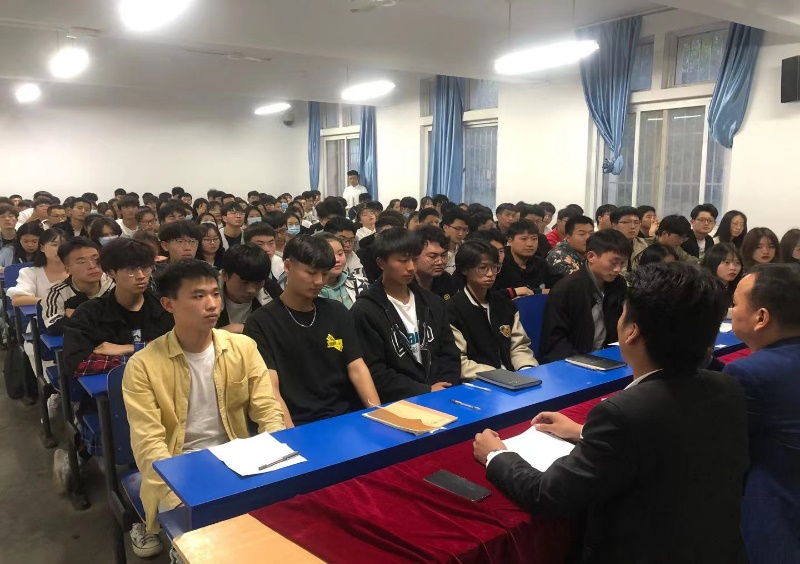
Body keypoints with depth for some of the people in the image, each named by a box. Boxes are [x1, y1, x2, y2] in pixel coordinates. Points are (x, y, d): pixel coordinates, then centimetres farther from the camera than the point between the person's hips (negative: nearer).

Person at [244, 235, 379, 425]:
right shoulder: (261, 323, -3)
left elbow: (357, 368, 5)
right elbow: (270, 387, -11)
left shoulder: (337, 312, 10)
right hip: (297, 425, -3)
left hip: (345, 417, 3)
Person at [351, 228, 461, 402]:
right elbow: (373, 373, -10)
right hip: (397, 402, -4)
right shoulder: (365, 311, -5)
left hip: (442, 396, 5)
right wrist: (426, 391, -13)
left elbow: (450, 354, 12)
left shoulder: (433, 303, 13)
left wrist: (444, 389, -6)